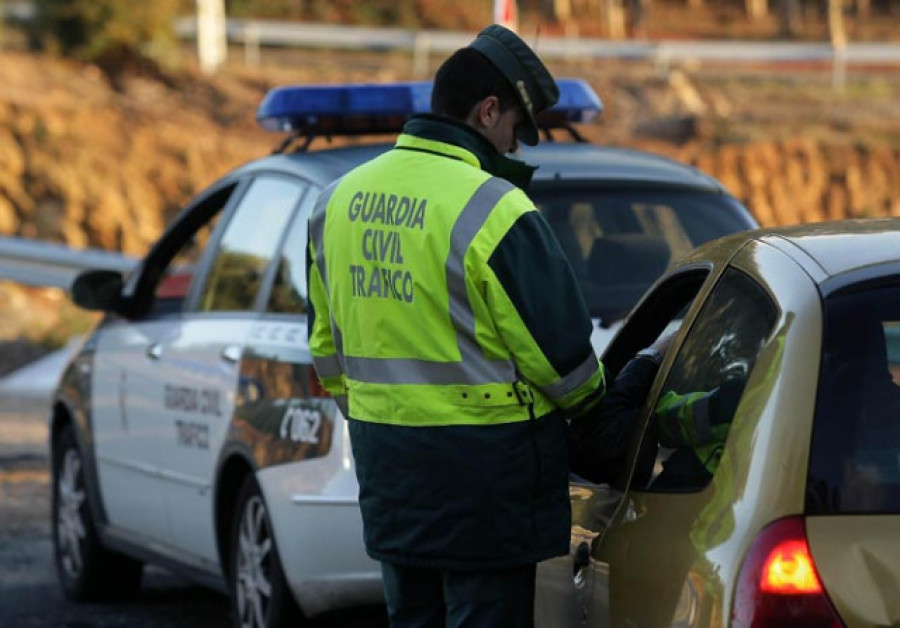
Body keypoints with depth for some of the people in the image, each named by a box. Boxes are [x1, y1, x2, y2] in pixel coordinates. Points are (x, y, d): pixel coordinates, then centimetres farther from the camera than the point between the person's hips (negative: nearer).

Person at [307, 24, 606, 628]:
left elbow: (327, 348, 16)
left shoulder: (341, 199, 7)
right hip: (484, 470, -7)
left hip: (386, 464, 7)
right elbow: (560, 349, -13)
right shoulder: (495, 211, -17)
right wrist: (590, 400, 8)